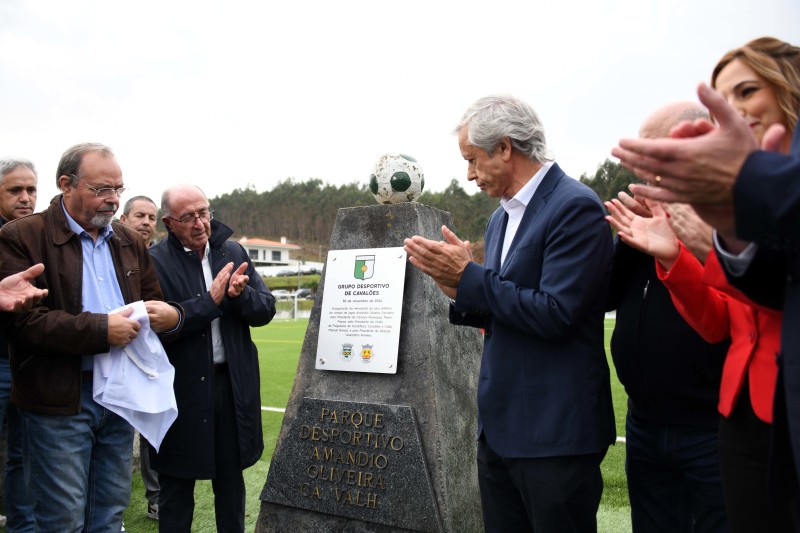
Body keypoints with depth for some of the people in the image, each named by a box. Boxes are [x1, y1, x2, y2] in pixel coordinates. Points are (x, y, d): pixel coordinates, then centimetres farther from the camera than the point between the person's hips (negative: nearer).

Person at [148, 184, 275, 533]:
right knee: (177, 487, 12)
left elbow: (266, 309, 2)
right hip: (182, 388, -3)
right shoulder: (155, 261, -8)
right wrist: (211, 301, -21)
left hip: (234, 383, 4)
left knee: (231, 481, 18)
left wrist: (240, 293, -17)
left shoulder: (234, 252, 5)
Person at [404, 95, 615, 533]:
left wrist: (469, 275, -16)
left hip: (555, 431, -8)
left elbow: (556, 313, -22)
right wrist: (459, 289, -3)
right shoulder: (501, 217, 12)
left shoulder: (575, 207, -14)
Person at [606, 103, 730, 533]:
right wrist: (629, 236, -5)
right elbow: (605, 296, 9)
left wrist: (710, 250, -28)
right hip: (646, 425, 7)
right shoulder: (652, 208, 10)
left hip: (714, 430, -6)